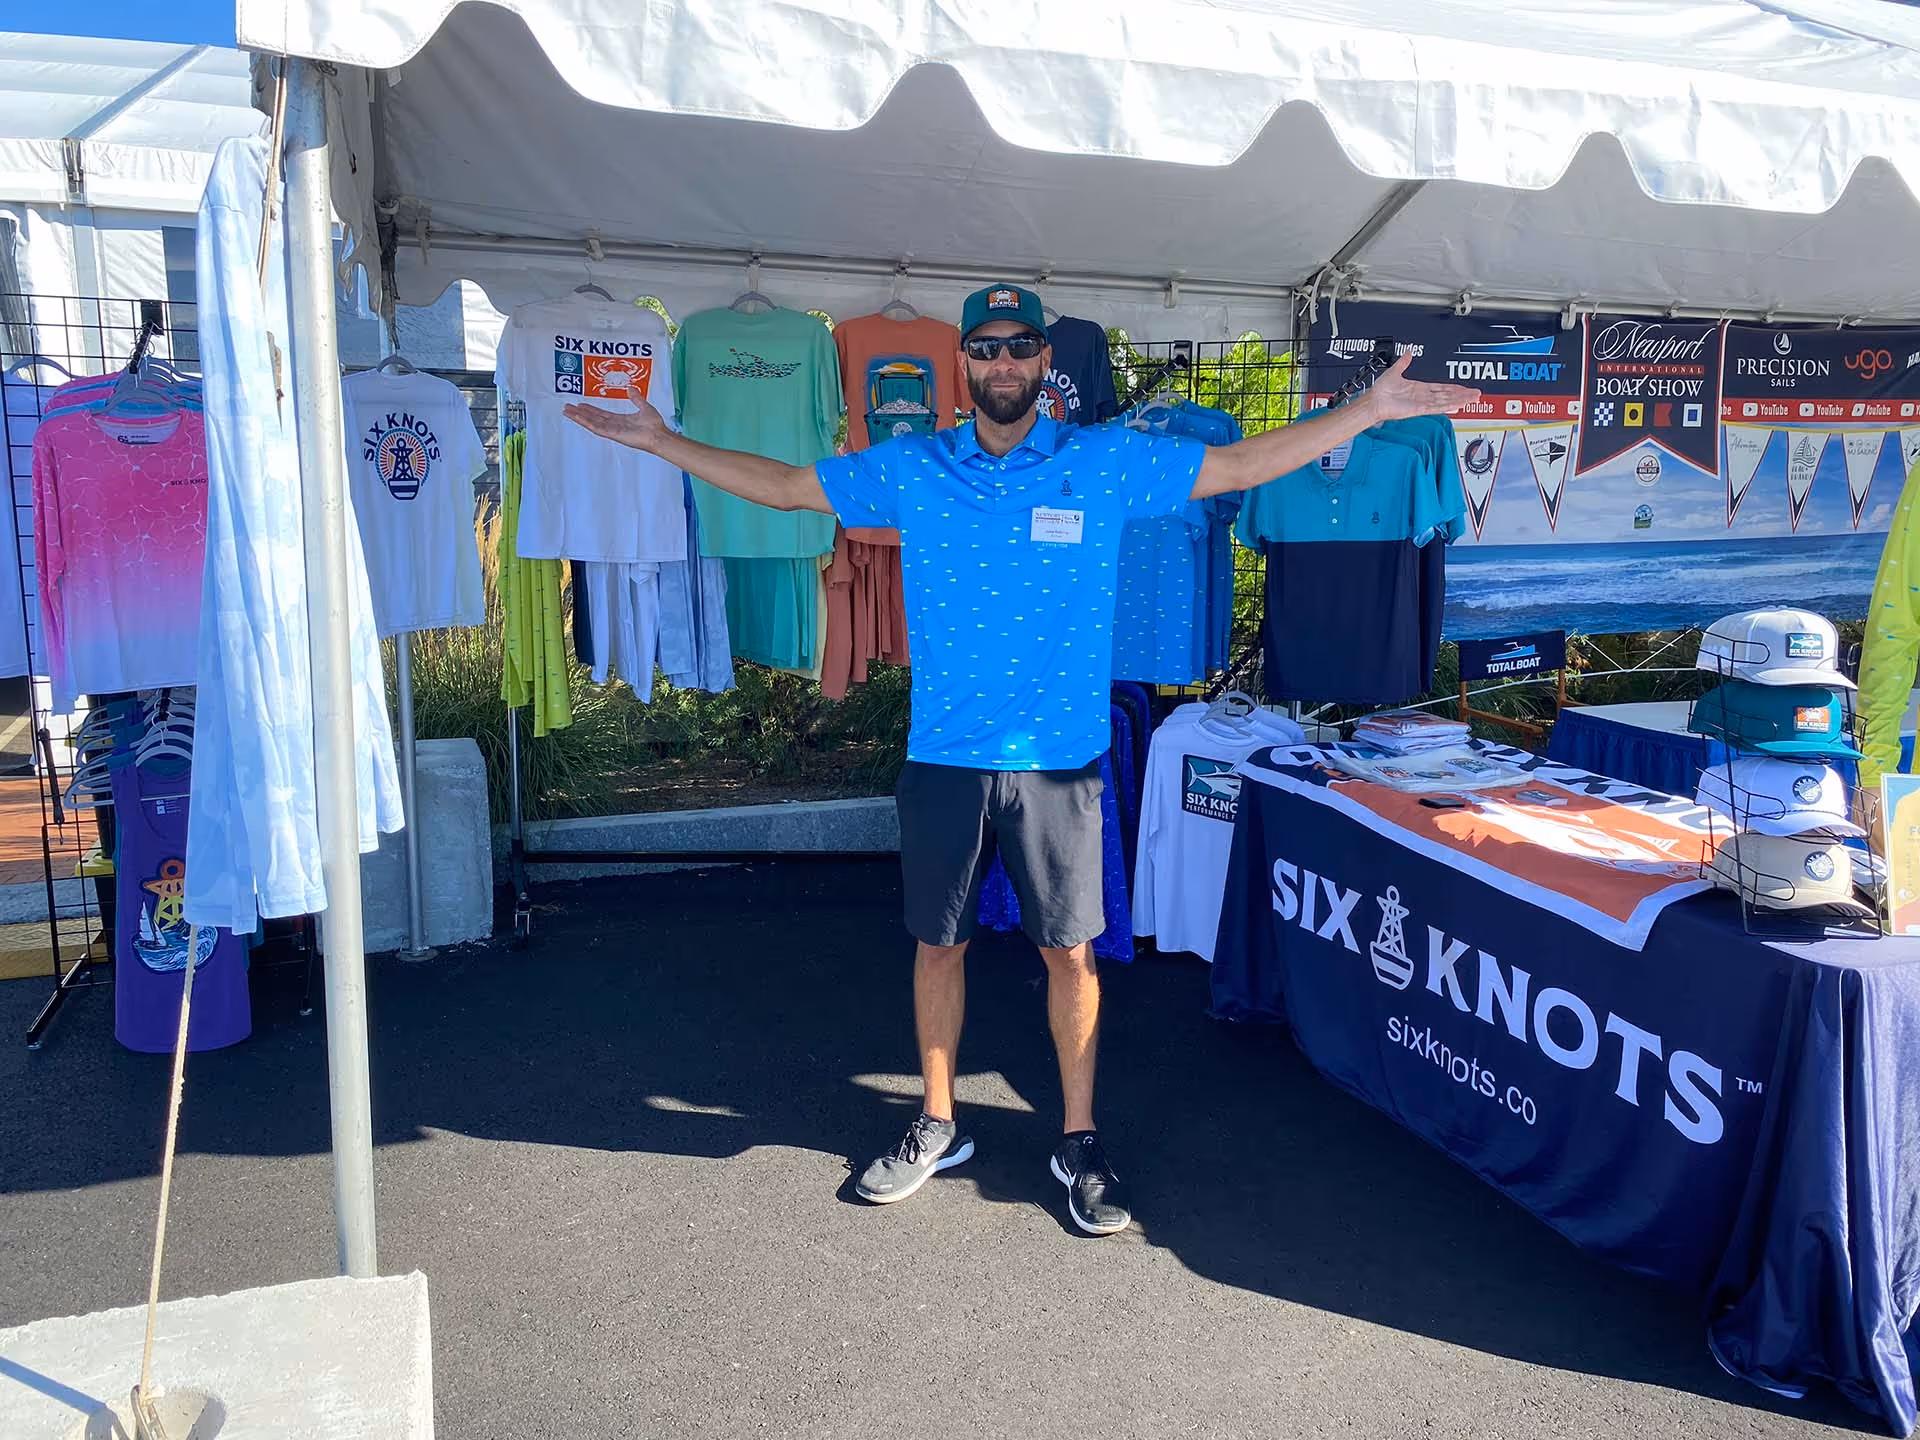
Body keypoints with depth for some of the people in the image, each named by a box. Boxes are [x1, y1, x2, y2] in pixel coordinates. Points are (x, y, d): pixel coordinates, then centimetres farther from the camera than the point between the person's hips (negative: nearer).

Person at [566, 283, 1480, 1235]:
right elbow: (785, 486, 11)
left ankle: (1078, 1139, 24)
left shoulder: (1108, 464, 0)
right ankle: (936, 1126, 31)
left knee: (1069, 948, 6)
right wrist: (662, 441, 10)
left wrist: (1368, 409, 2)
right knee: (938, 943, 12)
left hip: (1058, 760, -1)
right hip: (942, 758, 2)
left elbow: (1241, 465, 4)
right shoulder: (910, 470, 4)